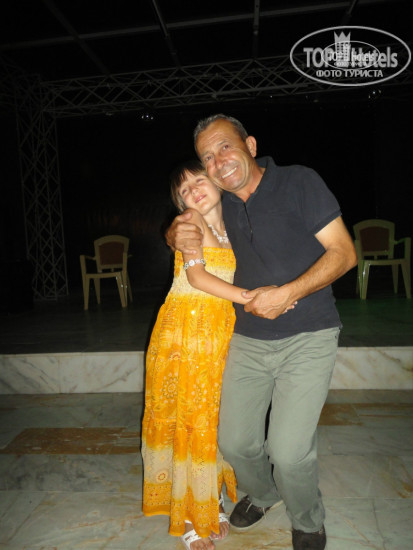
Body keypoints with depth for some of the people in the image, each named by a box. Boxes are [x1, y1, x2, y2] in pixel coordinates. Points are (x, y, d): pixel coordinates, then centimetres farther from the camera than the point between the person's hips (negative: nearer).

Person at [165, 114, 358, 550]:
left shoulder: (299, 182, -7)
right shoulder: (220, 203, 8)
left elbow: (344, 253, -9)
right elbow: (179, 229, 23)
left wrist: (287, 293, -20)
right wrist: (177, 235, -3)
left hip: (307, 338, -4)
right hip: (247, 340, 5)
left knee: (289, 452, -10)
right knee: (234, 442, 8)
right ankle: (262, 494, 44)